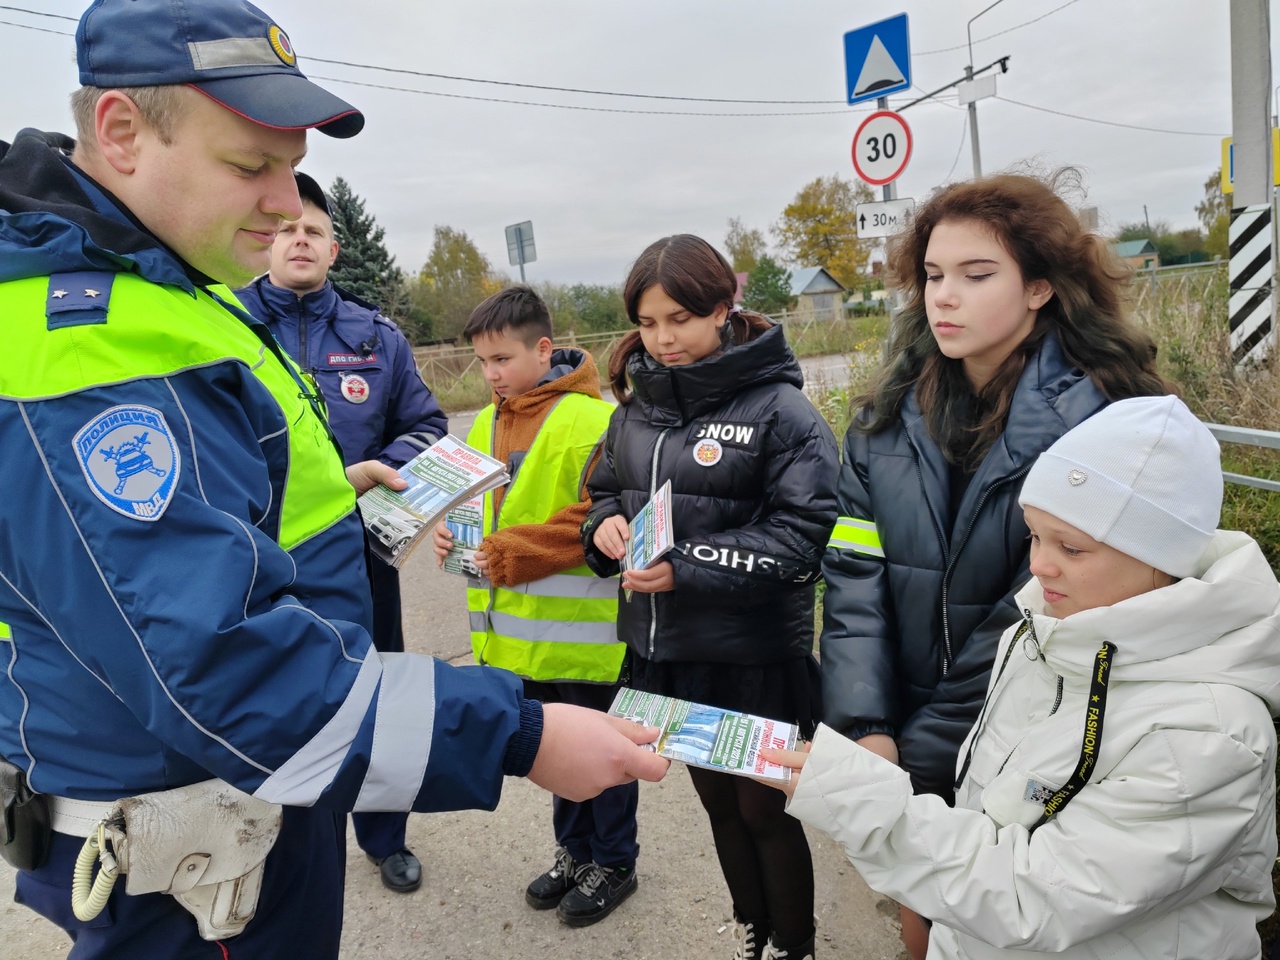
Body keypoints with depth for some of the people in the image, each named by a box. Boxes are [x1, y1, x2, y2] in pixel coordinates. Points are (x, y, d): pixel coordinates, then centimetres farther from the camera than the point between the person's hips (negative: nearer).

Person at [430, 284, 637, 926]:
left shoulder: (594, 420, -17)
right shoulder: (486, 424, 7)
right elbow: (477, 501, 17)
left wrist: (509, 553, -22)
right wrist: (456, 530, -5)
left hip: (582, 629, -7)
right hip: (518, 632, 7)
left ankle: (614, 862, 33)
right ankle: (575, 850, 42)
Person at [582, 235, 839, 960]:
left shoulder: (781, 409, -13)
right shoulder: (637, 408, 5)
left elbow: (802, 536, -18)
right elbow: (607, 490, 16)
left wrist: (686, 569, -24)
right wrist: (605, 525, -7)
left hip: (755, 656, -5)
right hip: (665, 651, 6)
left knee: (764, 811, 12)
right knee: (718, 801, 23)